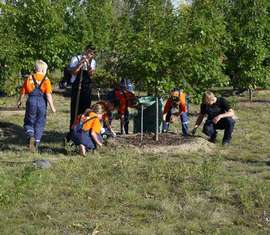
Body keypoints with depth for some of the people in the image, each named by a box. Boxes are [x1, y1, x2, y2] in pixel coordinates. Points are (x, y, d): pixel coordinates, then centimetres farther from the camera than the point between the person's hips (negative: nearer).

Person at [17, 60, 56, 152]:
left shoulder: (29, 78, 2)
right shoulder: (46, 80, -5)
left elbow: (23, 92, 6)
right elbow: (48, 95, -11)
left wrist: (19, 101, 22)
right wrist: (52, 106, -6)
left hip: (31, 101, 1)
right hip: (42, 103, -1)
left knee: (29, 122, 15)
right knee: (40, 124, 11)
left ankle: (31, 136, -13)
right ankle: (36, 144, 10)